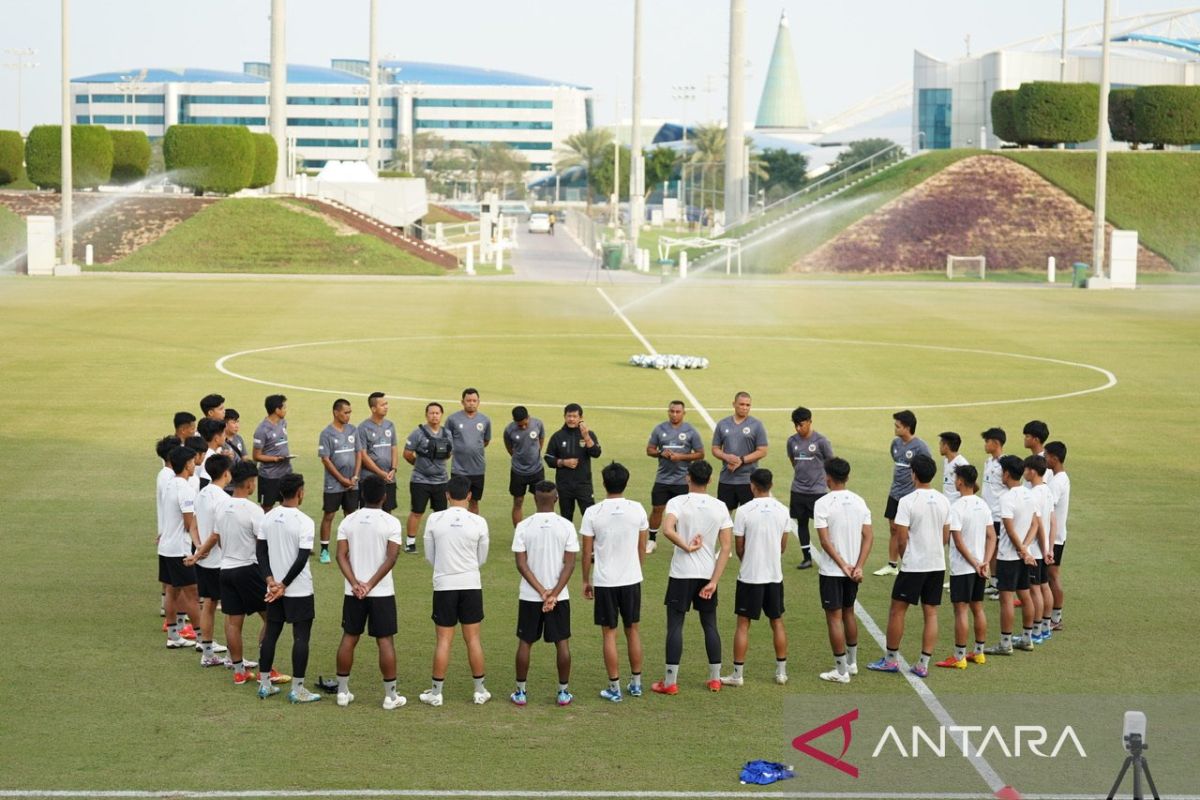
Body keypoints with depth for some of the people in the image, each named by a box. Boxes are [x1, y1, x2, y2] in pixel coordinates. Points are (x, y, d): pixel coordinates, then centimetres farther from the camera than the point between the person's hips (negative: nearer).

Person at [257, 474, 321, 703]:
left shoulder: (268, 518, 1)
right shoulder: (304, 522, -16)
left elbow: (261, 551, 2)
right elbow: (302, 559, -19)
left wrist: (270, 580, -2)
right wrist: (283, 585, -12)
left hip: (274, 589, 6)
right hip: (300, 590, -6)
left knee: (271, 633, 14)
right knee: (301, 637, 1)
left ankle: (264, 684, 20)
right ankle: (297, 689, 3)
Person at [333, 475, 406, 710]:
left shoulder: (348, 521, 1)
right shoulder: (391, 523, -8)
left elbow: (341, 555, -6)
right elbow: (391, 558, -15)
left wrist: (355, 583, -11)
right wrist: (371, 584, -14)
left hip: (353, 593, 3)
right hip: (382, 593, -3)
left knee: (349, 638, 12)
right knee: (386, 641, 2)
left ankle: (342, 691, 16)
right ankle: (390, 695, 5)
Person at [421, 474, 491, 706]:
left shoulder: (434, 520, -6)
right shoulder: (478, 522, -6)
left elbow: (429, 556, 4)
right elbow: (482, 558, 6)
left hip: (444, 585, 0)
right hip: (471, 585, 0)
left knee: (444, 639, 5)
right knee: (473, 637, 8)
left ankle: (436, 692, 9)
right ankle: (480, 690, 15)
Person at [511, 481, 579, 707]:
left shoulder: (523, 527, -7)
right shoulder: (566, 526, -6)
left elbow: (521, 563, -10)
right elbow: (570, 563, -10)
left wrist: (542, 592, -11)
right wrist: (553, 594, -12)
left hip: (529, 596, 0)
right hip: (560, 595, 0)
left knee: (525, 643, 10)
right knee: (562, 643, 9)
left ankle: (520, 692, 13)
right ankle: (564, 692, 12)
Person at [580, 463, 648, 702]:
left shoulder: (593, 513, -11)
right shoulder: (637, 510, -5)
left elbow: (587, 552, -5)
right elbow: (642, 548, 5)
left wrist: (586, 580, 7)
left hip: (605, 581, -2)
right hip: (632, 579, 2)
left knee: (609, 633, 5)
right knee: (633, 629, 16)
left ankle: (614, 688, 6)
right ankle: (636, 683, 22)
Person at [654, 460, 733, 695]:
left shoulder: (678, 502, -10)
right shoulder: (720, 507, 1)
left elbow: (667, 530, -29)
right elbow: (725, 548, -4)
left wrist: (687, 547, -13)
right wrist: (713, 582, -5)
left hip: (681, 574, -3)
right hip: (708, 574, 3)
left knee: (675, 625, 2)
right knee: (710, 625, 14)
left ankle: (670, 682, 1)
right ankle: (715, 679, 19)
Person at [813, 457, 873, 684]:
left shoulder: (823, 504, -14)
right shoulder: (859, 502, 2)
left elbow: (825, 540, -18)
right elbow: (868, 536, -2)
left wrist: (842, 565, -14)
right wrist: (858, 567, -6)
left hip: (831, 571, -6)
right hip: (853, 569, 6)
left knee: (834, 617, 1)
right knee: (848, 613, 21)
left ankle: (841, 671, 2)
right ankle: (852, 662, 31)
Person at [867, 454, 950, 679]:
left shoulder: (907, 501, -14)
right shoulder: (943, 501, 3)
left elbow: (901, 539, -12)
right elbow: (946, 537, 9)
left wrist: (903, 557, 6)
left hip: (913, 565, -5)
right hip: (938, 565, 5)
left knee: (897, 610, 8)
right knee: (931, 613, 7)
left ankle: (891, 659, 14)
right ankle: (923, 664, 7)